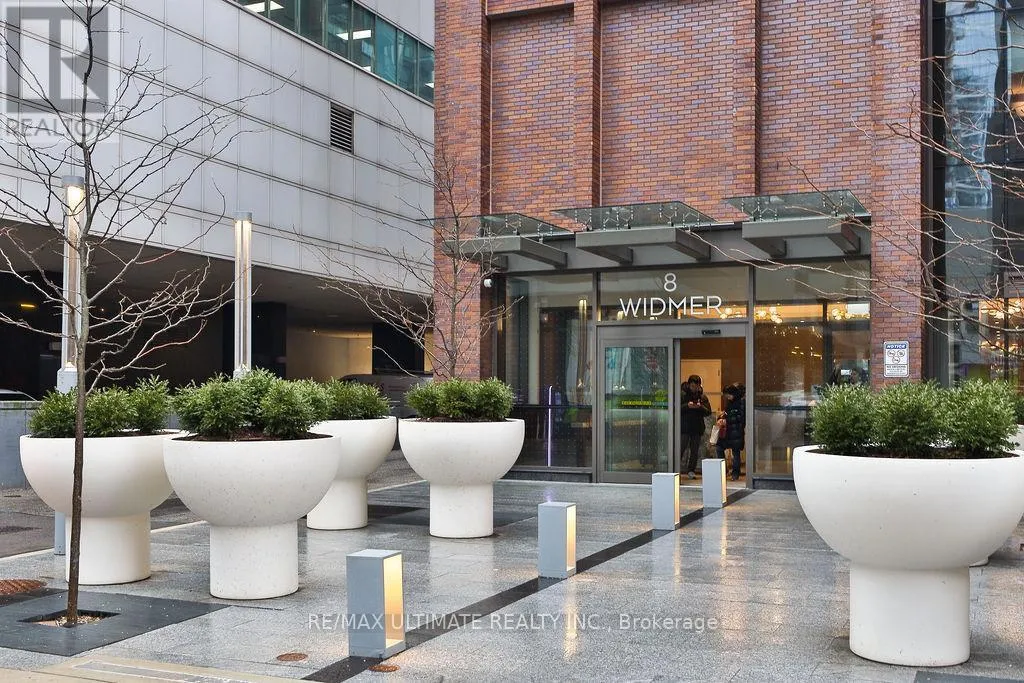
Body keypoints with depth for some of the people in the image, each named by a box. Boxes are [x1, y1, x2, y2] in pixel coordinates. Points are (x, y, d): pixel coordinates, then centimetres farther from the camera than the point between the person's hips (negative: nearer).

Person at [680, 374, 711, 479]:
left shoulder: (702, 397, 7)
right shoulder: (682, 395, -1)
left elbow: (708, 411, 2)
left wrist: (700, 407, -16)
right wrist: (687, 406, -22)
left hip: (697, 428, 3)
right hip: (684, 427, -3)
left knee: (694, 450, 6)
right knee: (681, 448, -5)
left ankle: (691, 470, 14)